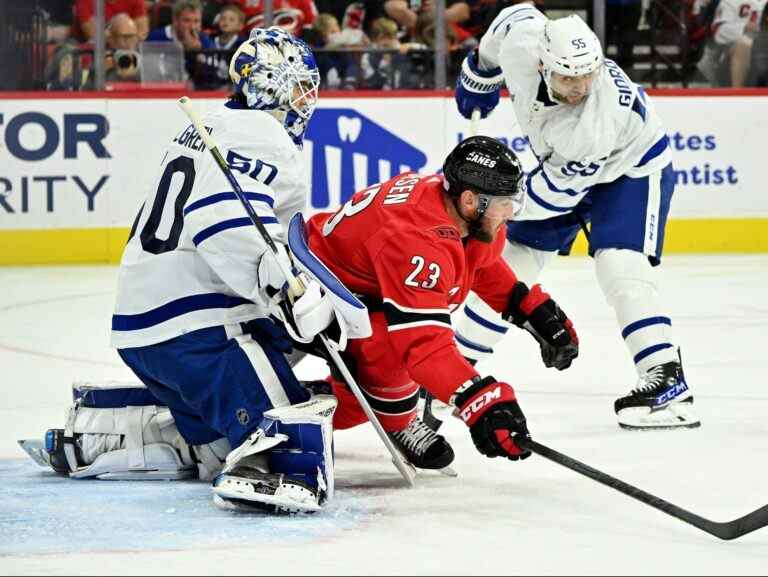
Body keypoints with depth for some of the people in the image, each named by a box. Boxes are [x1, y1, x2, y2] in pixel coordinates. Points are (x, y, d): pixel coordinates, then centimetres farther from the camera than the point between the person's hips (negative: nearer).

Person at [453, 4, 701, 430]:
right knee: (510, 261, 9)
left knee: (620, 267, -28)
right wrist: (479, 76, 11)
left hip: (631, 169, -7)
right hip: (564, 166, 7)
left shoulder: (598, 121, -42)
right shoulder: (520, 41, -29)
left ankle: (667, 381, -27)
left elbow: (559, 190, -30)